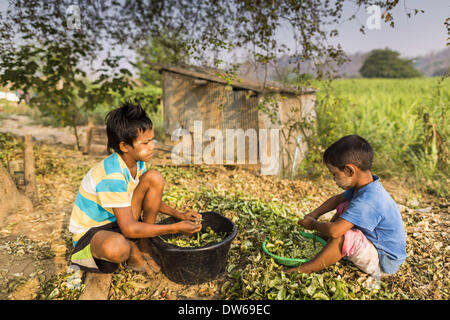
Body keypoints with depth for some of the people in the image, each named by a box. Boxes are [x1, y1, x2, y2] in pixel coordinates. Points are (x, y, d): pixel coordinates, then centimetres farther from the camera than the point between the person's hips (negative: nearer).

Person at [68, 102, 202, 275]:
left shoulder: (137, 162, -7)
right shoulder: (112, 176, -32)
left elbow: (151, 197, 9)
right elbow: (129, 229, -32)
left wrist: (178, 214, -6)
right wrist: (175, 228, -27)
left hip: (119, 221, 8)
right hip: (89, 233, -7)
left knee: (154, 178, -11)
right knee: (116, 247, -44)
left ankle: (144, 245, -3)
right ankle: (133, 253, -3)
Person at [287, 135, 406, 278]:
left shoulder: (367, 201, -36)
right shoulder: (365, 185, -5)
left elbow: (334, 231, -42)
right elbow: (337, 199, 12)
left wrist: (313, 224, -21)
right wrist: (314, 214, 2)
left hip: (384, 263, -10)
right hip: (376, 244, 10)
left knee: (343, 237, -33)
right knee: (343, 207, 10)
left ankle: (304, 270, -16)